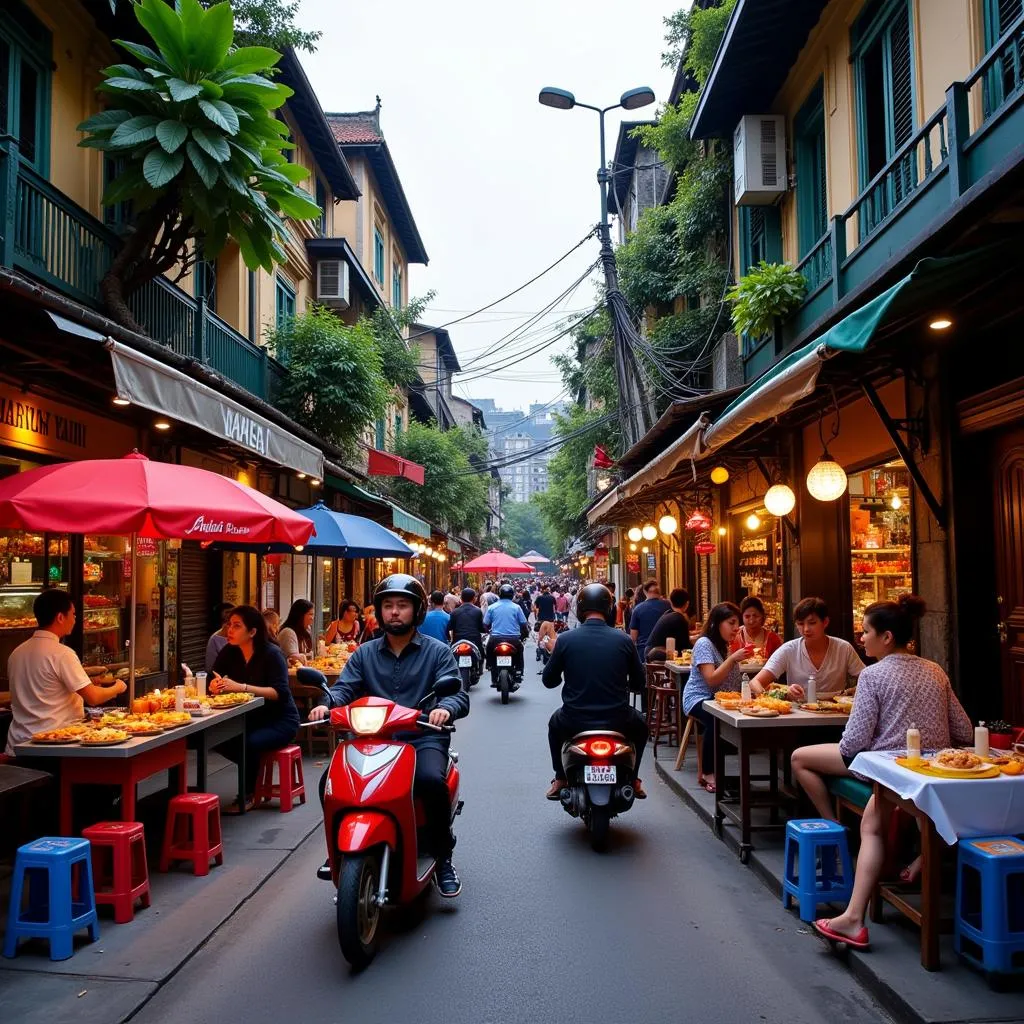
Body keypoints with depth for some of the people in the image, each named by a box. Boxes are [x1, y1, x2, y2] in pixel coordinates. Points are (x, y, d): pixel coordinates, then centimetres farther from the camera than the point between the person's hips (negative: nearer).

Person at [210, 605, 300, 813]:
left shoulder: (272, 654, -17)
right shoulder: (229, 652, 0)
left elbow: (280, 692, -28)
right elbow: (213, 681, -2)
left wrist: (241, 687, -38)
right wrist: (215, 685, -28)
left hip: (280, 720, -6)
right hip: (250, 718, 6)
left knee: (249, 743, -32)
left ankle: (247, 795, -8)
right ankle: (254, 769, 5)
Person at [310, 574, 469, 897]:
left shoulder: (438, 652, 6)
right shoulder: (364, 654, 17)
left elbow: (460, 695, -4)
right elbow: (344, 688, 4)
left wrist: (445, 708, -28)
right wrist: (326, 703, -19)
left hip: (423, 740, -3)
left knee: (432, 781, -33)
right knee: (330, 782, -20)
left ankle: (442, 858, -8)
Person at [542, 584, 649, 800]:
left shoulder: (565, 639, -8)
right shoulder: (624, 640, -6)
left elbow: (549, 680, 1)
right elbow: (639, 682, 4)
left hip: (574, 723, 0)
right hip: (617, 722, 0)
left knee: (555, 723, 36)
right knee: (640, 724, 35)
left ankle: (560, 780, 35)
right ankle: (633, 780, 35)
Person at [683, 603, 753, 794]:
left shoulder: (727, 646, 15)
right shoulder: (704, 643, -10)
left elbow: (732, 680, 16)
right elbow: (711, 680, -20)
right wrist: (733, 658, -25)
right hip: (699, 698, -7)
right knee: (716, 720, -39)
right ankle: (707, 773, -19)